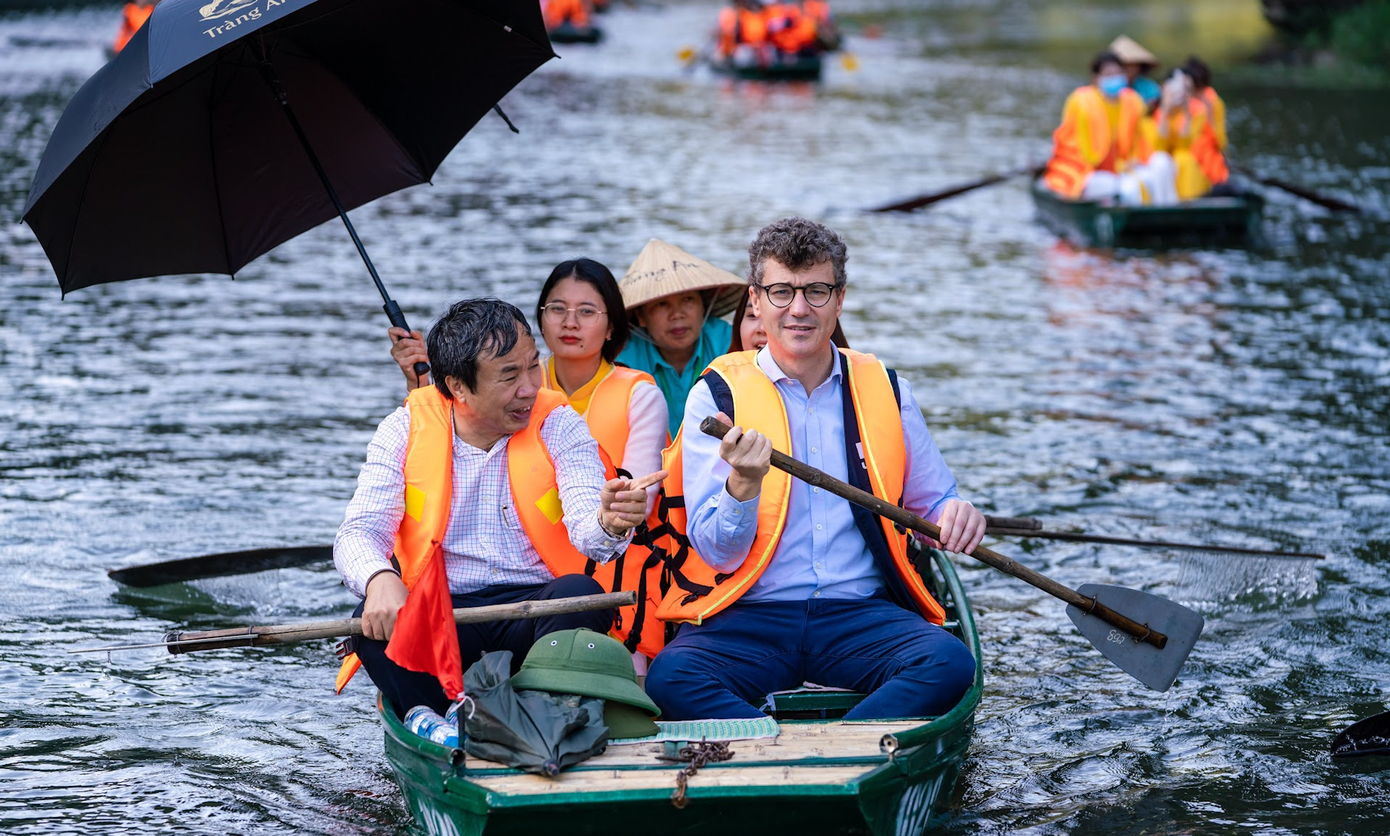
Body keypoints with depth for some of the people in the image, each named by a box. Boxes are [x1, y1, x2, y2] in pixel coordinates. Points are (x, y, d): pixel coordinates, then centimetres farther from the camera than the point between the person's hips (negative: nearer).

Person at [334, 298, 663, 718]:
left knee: (580, 594, -31)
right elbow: (359, 532, -6)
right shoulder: (406, 430, 3)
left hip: (535, 609, 0)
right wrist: (379, 580, -31)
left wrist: (609, 524, -40)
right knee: (375, 619, -29)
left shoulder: (558, 424, 2)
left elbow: (584, 529, -13)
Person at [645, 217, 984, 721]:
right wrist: (743, 483, -23)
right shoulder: (717, 395, 3)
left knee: (949, 662, -29)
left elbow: (932, 501, 21)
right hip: (748, 617, -2)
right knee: (671, 676, -32)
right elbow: (717, 553, -2)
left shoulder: (884, 391, 11)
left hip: (861, 612, 2)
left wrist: (956, 514, -4)